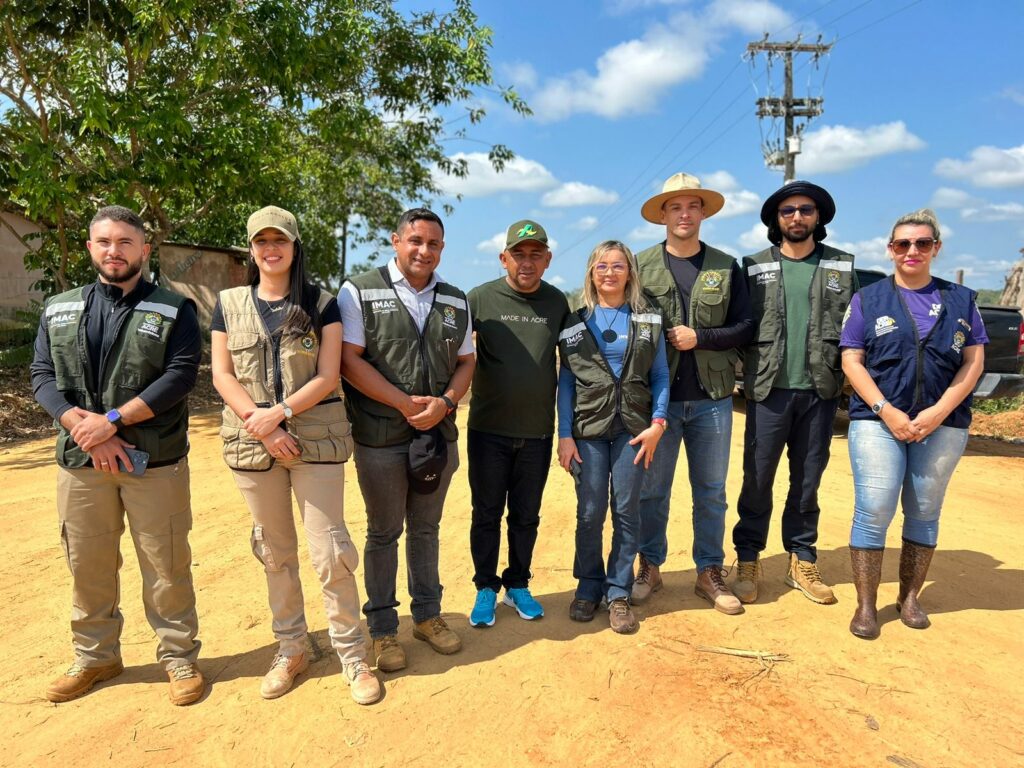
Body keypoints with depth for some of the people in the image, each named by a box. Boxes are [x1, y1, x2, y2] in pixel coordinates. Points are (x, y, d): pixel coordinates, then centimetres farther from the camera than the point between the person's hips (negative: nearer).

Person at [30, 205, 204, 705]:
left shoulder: (173, 311, 1)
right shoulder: (59, 310, 13)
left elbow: (180, 376, -11)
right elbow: (42, 377, 4)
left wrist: (112, 420, -17)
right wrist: (83, 426, -14)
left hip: (154, 459, -3)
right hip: (79, 460, 4)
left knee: (166, 566, 3)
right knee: (87, 566, 13)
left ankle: (179, 657, 19)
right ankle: (95, 657, 32)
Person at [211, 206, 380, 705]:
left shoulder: (321, 303, 2)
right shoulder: (229, 304, 8)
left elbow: (328, 375, -5)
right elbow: (222, 374, 2)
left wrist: (280, 413, -16)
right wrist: (261, 424, -11)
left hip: (316, 439, -2)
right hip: (252, 443, 3)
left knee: (330, 550, -3)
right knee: (274, 551, 13)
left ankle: (352, 655, 13)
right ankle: (290, 649, 30)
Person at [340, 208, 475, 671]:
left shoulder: (456, 301, 10)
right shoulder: (359, 292, -4)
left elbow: (466, 361, 10)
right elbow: (349, 360, -11)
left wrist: (444, 402, -10)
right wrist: (405, 403, -17)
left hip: (439, 434, 4)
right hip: (380, 436, -4)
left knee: (426, 529, 16)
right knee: (383, 532, 8)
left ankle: (427, 615, 32)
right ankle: (383, 628, 23)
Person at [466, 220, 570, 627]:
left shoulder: (557, 302, 3)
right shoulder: (481, 298, -6)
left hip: (537, 431, 2)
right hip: (488, 429, -2)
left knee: (526, 516, 13)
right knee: (487, 513, 9)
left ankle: (517, 585, 31)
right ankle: (486, 588, 26)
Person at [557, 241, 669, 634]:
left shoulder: (648, 321, 6)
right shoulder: (576, 322, 6)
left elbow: (660, 377, 5)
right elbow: (566, 382, 4)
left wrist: (657, 424, -8)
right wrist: (564, 435, -3)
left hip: (633, 429, 0)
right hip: (588, 430, 0)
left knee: (627, 511, 4)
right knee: (590, 512, 4)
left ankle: (618, 594, 17)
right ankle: (588, 587, 22)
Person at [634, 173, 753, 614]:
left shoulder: (726, 268, 6)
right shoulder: (641, 265, 1)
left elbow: (744, 327, 3)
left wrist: (699, 338, -13)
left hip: (711, 399, 2)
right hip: (658, 397, -1)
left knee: (711, 491, 11)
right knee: (653, 489, 9)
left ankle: (710, 573, 26)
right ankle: (650, 567, 26)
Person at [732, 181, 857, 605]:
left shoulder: (842, 267, 8)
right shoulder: (754, 267, 5)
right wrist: (748, 371, -7)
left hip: (821, 392, 2)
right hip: (769, 390, -1)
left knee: (807, 482, 11)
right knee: (757, 481, 4)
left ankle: (802, 562, 24)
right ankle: (748, 562, 17)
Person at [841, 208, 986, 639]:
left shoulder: (961, 300, 10)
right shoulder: (869, 300, 6)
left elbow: (974, 362, 4)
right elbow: (851, 362, 0)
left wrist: (939, 412, -10)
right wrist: (887, 411, -12)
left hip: (944, 423, 2)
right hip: (878, 420, -2)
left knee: (924, 512, 8)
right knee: (874, 511, -6)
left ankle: (910, 597, 23)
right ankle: (866, 605, 4)